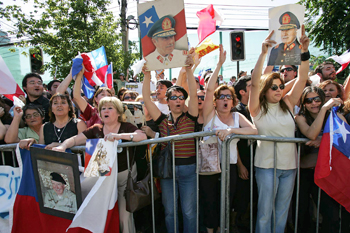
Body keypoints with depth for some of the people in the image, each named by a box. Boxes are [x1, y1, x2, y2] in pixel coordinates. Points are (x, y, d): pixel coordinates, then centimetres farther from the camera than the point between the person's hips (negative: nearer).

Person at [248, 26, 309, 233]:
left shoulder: (288, 104, 5)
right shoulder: (258, 108, -6)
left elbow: (302, 79, -2)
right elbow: (254, 83, -20)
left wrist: (305, 51, -13)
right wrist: (263, 53, -28)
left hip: (290, 164, 4)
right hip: (267, 165, -4)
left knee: (283, 211, 16)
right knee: (265, 212, 5)